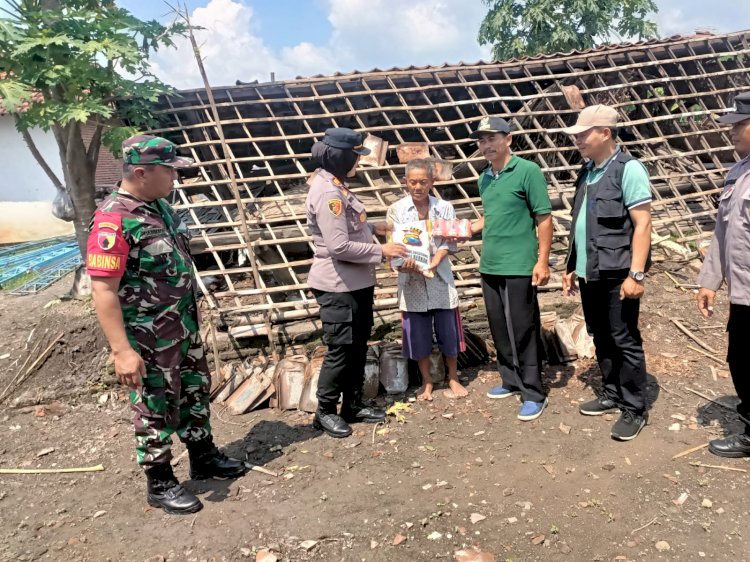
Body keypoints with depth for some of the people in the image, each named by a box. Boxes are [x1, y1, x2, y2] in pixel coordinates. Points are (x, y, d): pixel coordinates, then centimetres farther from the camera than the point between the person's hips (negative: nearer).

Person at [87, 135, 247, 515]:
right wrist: (122, 351, -25)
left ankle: (204, 458, 39)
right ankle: (160, 485, 25)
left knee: (195, 393, 21)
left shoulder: (159, 206, 5)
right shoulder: (113, 220, -23)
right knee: (156, 410, 7)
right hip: (148, 339, -8)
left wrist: (191, 314, 20)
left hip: (183, 328, 9)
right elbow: (103, 290, -24)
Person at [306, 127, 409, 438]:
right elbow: (339, 246, -26)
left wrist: (373, 228, 11)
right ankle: (325, 412, 18)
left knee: (358, 346, 17)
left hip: (357, 282, 10)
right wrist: (381, 250, -18)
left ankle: (353, 405, 30)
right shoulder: (327, 192, -21)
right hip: (338, 286, -10)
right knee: (340, 350, 2)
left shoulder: (336, 186, 10)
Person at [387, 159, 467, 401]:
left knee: (448, 330, 8)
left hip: (440, 278, 1)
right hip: (411, 280, 0)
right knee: (418, 334, 8)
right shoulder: (396, 210, -2)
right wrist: (403, 262, -28)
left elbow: (448, 243, -5)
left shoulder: (445, 208, 0)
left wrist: (432, 263, -22)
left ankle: (453, 378, 28)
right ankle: (426, 380, 27)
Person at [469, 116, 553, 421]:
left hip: (518, 267, -7)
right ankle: (511, 381, 31)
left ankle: (534, 393, 12)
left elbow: (544, 218, -10)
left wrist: (542, 261, -15)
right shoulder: (484, 178, 11)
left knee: (524, 332, 0)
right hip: (489, 266, 7)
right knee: (500, 331, 15)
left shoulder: (528, 171, -8)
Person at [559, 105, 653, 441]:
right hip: (589, 274, 7)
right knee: (602, 339, 15)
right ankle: (611, 395, 30)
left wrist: (636, 274, -19)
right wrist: (572, 267, 17)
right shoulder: (587, 172, 13)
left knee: (625, 342, 1)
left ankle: (634, 409, 13)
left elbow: (642, 224, -14)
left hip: (616, 275, -7)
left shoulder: (628, 169, -9)